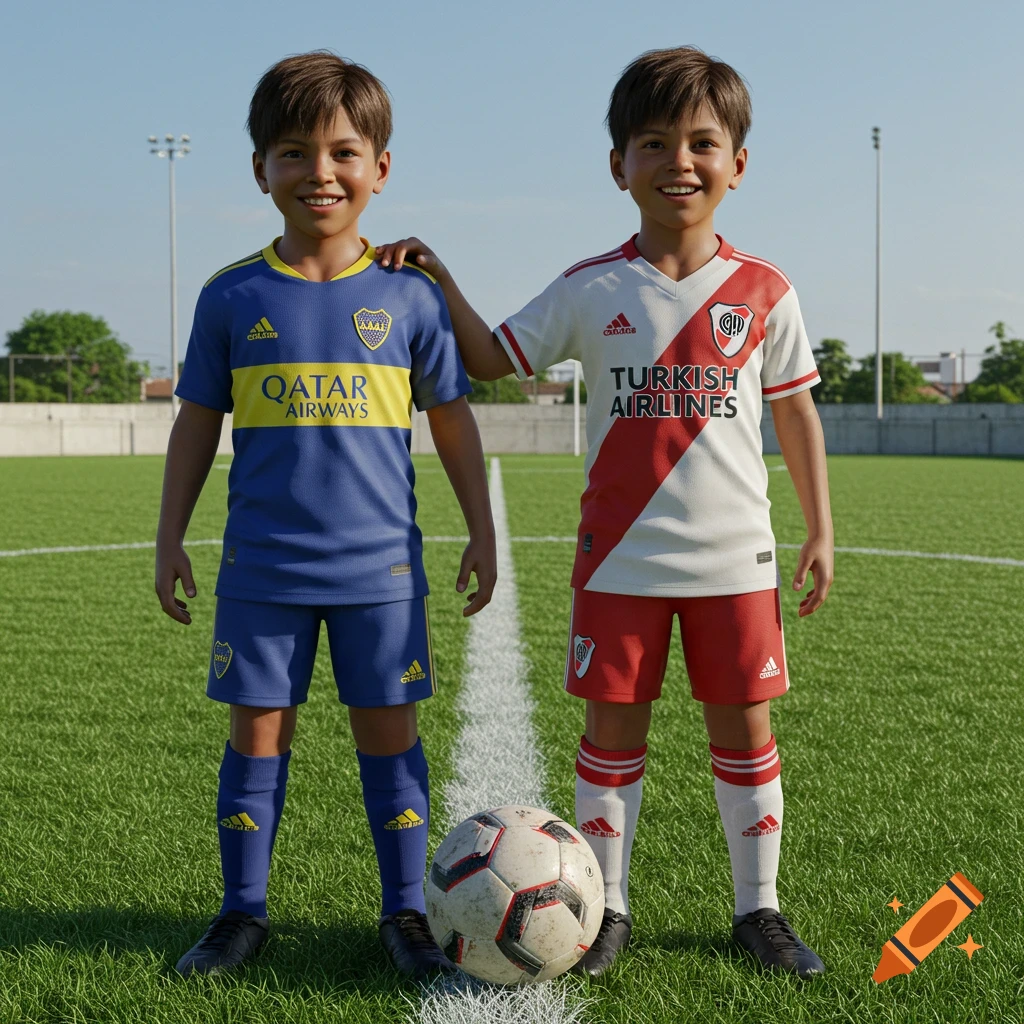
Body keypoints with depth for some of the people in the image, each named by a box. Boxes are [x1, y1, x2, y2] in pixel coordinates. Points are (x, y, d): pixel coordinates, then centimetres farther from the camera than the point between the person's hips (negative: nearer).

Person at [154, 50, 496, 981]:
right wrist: (171, 539, 7)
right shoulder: (233, 296, 2)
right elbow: (198, 421, 8)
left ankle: (406, 913, 19)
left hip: (380, 563, 0)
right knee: (258, 731, 7)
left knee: (389, 731, 6)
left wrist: (482, 532, 7)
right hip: (262, 564, 1)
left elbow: (453, 421, 8)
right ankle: (243, 912, 20)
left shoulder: (409, 295, 1)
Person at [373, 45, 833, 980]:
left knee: (745, 730, 7)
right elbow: (496, 360, 8)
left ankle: (759, 909, 23)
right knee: (614, 729, 6)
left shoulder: (763, 291, 2)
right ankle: (606, 907, 20)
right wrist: (439, 282, -4)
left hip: (734, 556, 1)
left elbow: (796, 410, 9)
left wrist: (820, 529, 6)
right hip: (620, 558, 0)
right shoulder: (591, 290, 1)